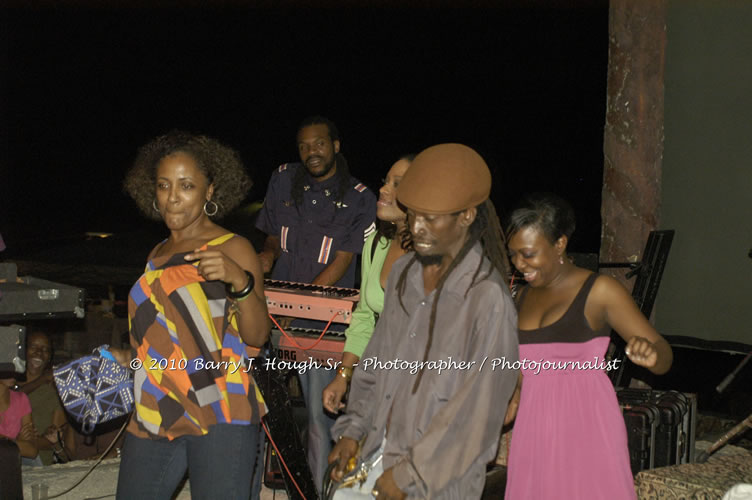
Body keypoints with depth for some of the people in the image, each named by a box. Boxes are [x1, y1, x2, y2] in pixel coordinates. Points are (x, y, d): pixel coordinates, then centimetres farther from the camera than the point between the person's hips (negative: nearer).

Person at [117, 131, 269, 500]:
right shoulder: (157, 255, 15)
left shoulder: (233, 249, -2)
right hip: (153, 414, 6)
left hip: (219, 417, -6)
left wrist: (240, 281, -27)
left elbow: (256, 335, -12)